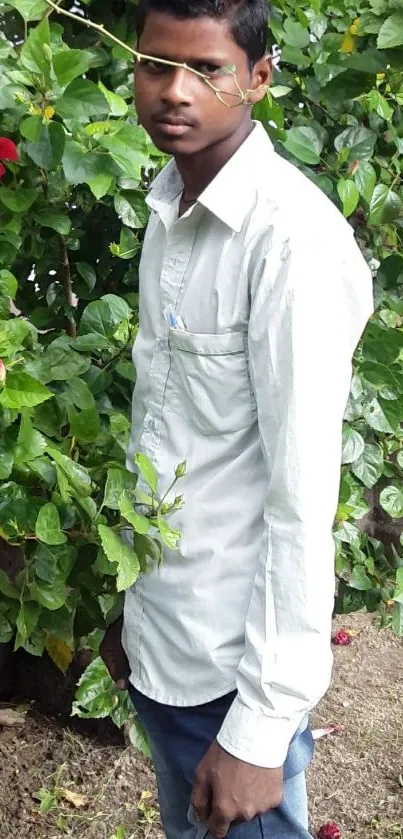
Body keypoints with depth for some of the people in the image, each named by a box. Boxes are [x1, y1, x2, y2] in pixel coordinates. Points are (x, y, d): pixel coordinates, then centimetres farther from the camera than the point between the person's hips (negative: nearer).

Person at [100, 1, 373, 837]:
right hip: (157, 641, 8)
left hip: (233, 662, -7)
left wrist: (260, 727, -18)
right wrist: (132, 604, 12)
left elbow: (303, 500, -22)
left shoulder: (293, 239, -21)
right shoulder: (167, 211, 4)